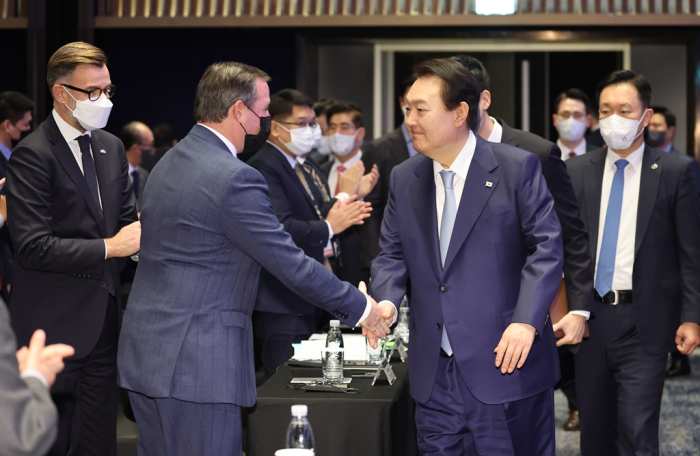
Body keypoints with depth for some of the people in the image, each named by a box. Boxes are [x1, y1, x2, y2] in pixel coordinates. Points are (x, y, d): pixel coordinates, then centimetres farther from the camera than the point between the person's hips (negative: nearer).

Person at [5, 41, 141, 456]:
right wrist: (108, 248, -18)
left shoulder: (112, 147, 11)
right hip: (56, 325, -7)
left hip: (103, 319, 7)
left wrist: (144, 235, -6)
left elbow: (128, 219, 16)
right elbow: (33, 247, -19)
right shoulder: (33, 155, -12)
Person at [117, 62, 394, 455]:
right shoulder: (235, 179, -17)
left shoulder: (170, 162, 12)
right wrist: (362, 309, -3)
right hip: (195, 364, -10)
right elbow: (293, 265, -15)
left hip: (145, 354, 10)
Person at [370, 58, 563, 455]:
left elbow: (547, 245, -8)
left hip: (506, 360, -5)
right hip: (435, 373, 5)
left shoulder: (517, 167, -6)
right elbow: (393, 253, 14)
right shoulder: (405, 178, 10)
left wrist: (527, 321, -19)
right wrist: (385, 301, -7)